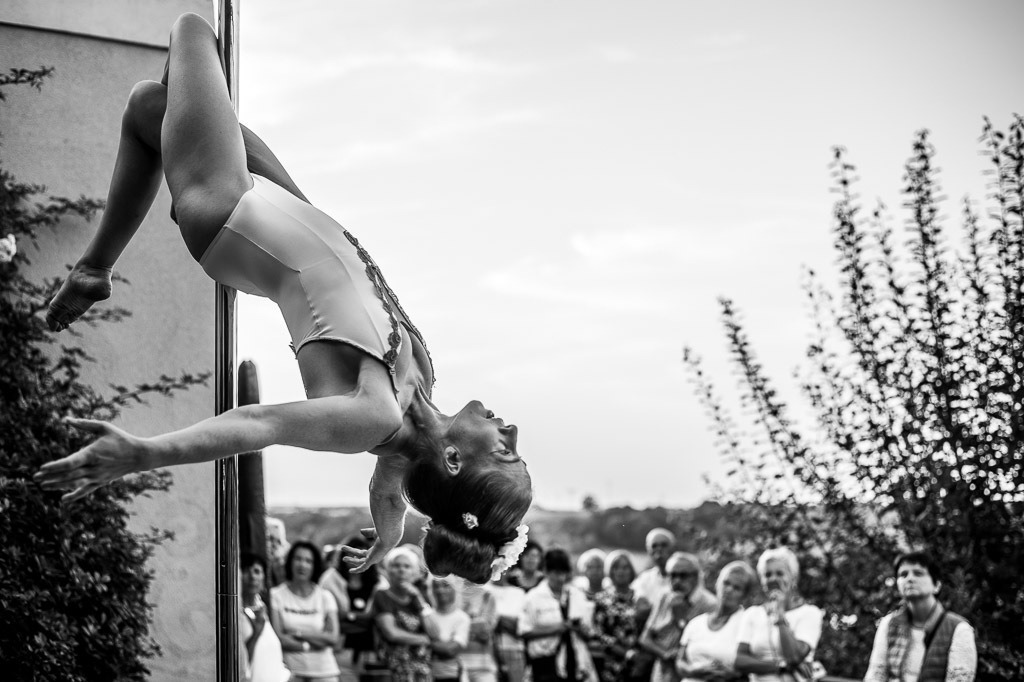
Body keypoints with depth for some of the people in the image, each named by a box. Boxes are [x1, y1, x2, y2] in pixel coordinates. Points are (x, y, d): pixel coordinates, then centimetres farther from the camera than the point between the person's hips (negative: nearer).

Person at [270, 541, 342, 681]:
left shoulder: (325, 597, 6)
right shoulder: (276, 595, 1)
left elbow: (333, 638, -3)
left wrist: (299, 633, -6)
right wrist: (307, 646, -5)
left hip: (323, 669, 2)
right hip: (291, 670, -2)